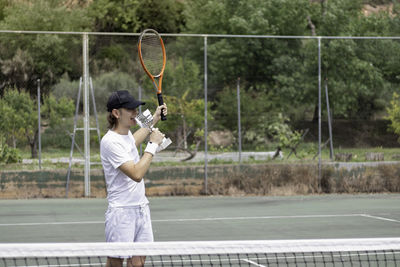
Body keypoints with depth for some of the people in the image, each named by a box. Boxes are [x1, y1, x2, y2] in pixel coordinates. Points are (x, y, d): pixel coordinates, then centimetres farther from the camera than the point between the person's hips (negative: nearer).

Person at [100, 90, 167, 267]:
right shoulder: (110, 141, -19)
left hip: (141, 209, 8)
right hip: (121, 211, -8)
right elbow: (136, 174, -26)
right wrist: (153, 145, -18)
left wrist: (153, 121, 41)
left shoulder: (126, 133, 9)